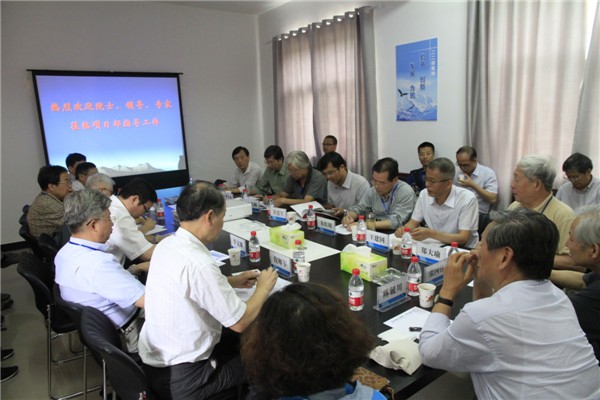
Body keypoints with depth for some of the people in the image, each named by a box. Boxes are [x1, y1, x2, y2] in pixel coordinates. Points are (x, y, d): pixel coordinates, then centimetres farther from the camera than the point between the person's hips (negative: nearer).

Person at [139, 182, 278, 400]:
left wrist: (231, 281, 11)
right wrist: (263, 287, -6)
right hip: (181, 378, -8)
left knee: (239, 341, 24)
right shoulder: (198, 263, -31)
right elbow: (240, 322, -22)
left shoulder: (166, 245, -4)